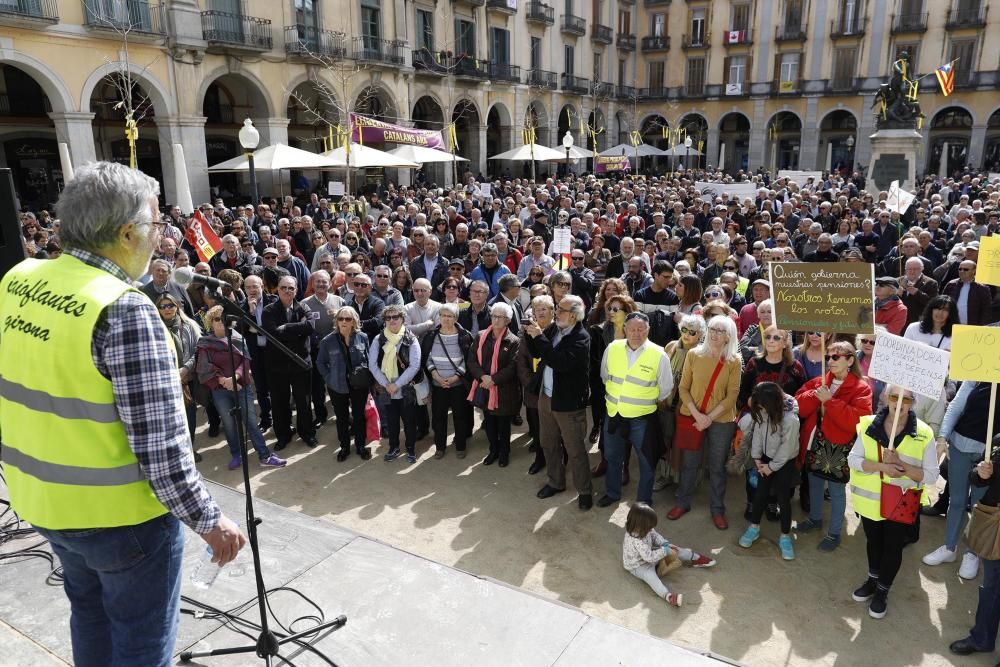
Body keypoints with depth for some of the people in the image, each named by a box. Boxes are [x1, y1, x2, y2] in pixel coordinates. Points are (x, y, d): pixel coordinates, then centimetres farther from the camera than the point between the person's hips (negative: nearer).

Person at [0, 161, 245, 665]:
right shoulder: (124, 309, -28)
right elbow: (161, 446, -28)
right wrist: (208, 520, -18)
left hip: (43, 498, 8)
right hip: (120, 513, -8)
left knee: (91, 614, 30)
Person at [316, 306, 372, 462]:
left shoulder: (362, 337, -8)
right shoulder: (328, 341, -10)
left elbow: (369, 359, 4)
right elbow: (320, 362, 3)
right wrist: (329, 378, -4)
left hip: (359, 385, 0)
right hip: (338, 386, 0)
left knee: (359, 416, 12)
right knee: (342, 418, 13)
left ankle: (361, 446, 29)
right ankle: (344, 447, 29)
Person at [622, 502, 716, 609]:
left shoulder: (643, 530, -14)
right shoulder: (636, 540, -40)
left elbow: (655, 536, 3)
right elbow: (649, 557, -39)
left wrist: (666, 544, -13)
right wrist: (665, 551, -31)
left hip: (649, 557, 9)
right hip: (638, 566, -9)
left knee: (673, 549, 5)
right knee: (650, 575, -37)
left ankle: (694, 558, 23)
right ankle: (668, 596, -56)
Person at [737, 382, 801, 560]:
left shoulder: (791, 419, -30)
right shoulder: (762, 412, -14)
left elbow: (787, 448, -22)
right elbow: (757, 433, -2)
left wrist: (772, 466, -14)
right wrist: (757, 458, -1)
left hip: (785, 462, -5)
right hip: (766, 458, 5)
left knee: (783, 498, 1)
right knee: (760, 493, 10)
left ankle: (785, 537, 16)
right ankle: (754, 528, 26)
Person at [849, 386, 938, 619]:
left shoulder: (924, 433, -14)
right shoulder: (868, 425, -9)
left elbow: (931, 475, -13)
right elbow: (853, 459, -10)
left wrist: (901, 465, -28)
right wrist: (882, 466, -26)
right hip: (870, 500, 2)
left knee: (893, 547, 12)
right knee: (873, 541, 21)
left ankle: (882, 591, 34)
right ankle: (873, 580, 45)